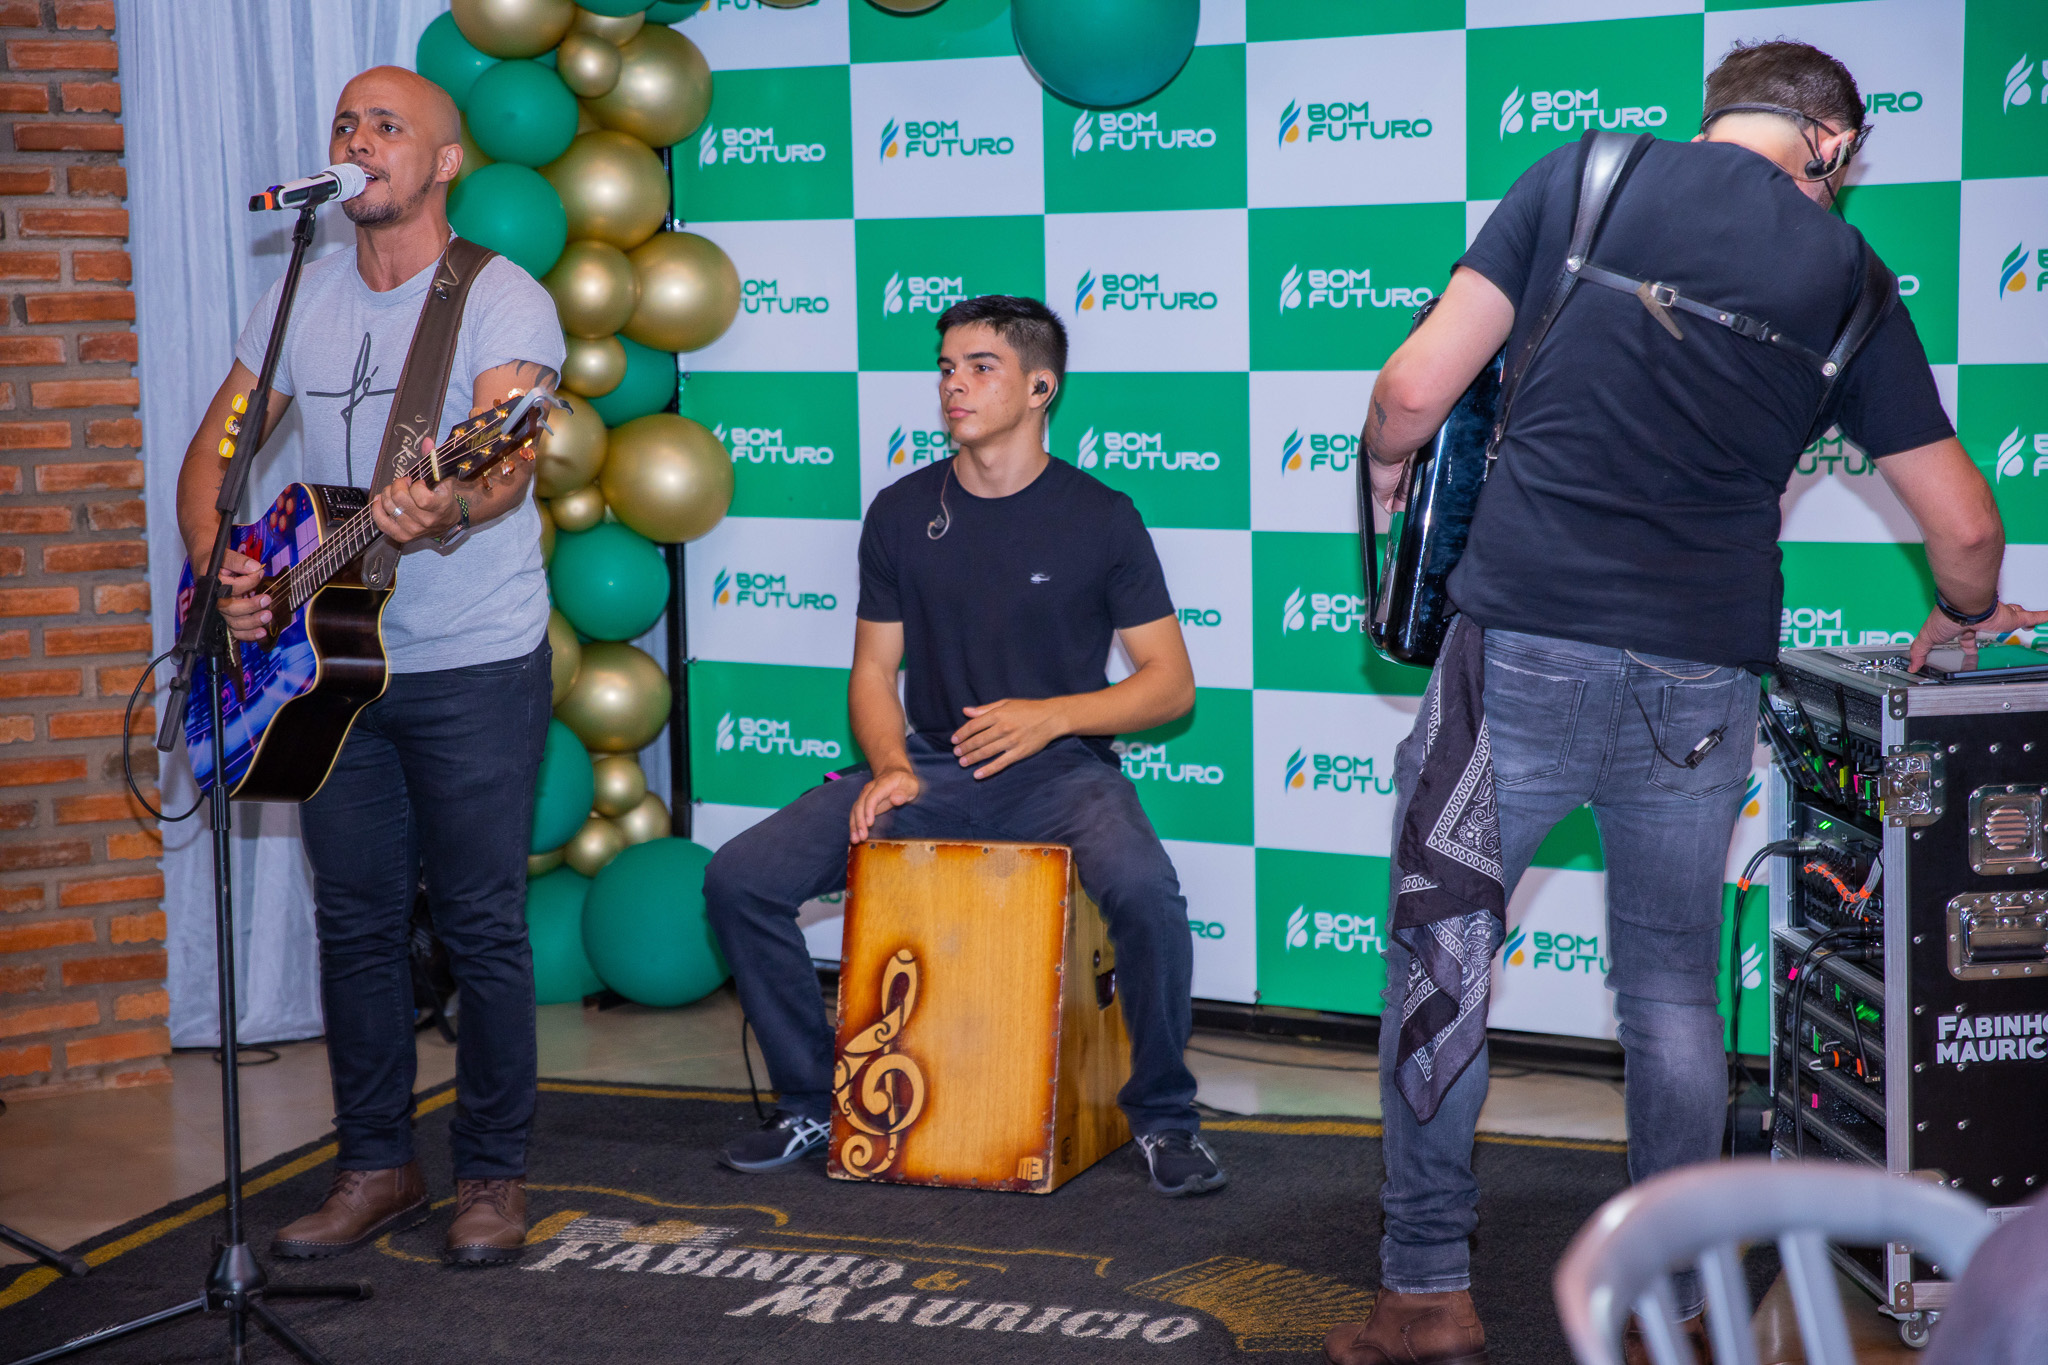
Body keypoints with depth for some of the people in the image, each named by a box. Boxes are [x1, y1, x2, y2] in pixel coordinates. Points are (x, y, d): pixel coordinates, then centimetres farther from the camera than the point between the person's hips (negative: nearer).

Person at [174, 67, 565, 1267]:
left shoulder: (504, 301, -9)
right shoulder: (301, 300, 9)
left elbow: (507, 458, -26)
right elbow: (215, 449, 12)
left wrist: (449, 510, -48)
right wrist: (215, 562, -7)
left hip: (478, 669, -5)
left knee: (482, 923, 1)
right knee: (356, 919, 10)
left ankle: (495, 1174, 14)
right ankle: (378, 1167, 22)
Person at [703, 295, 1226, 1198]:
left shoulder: (1098, 517, -2)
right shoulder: (901, 513, 8)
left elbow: (1171, 683, -1)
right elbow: (874, 669, 11)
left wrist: (1051, 716, -16)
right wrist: (890, 768, -9)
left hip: (1060, 773, -3)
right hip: (931, 767, 4)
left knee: (1144, 890, -35)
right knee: (739, 878, -14)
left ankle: (1163, 1119, -10)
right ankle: (812, 1104, 6)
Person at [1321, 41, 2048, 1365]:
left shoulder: (1581, 176, 5)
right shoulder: (1843, 273, 9)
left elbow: (1417, 387, -4)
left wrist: (1386, 463, 18)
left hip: (1524, 644, -2)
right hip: (1703, 676, 2)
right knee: (1674, 982, 16)